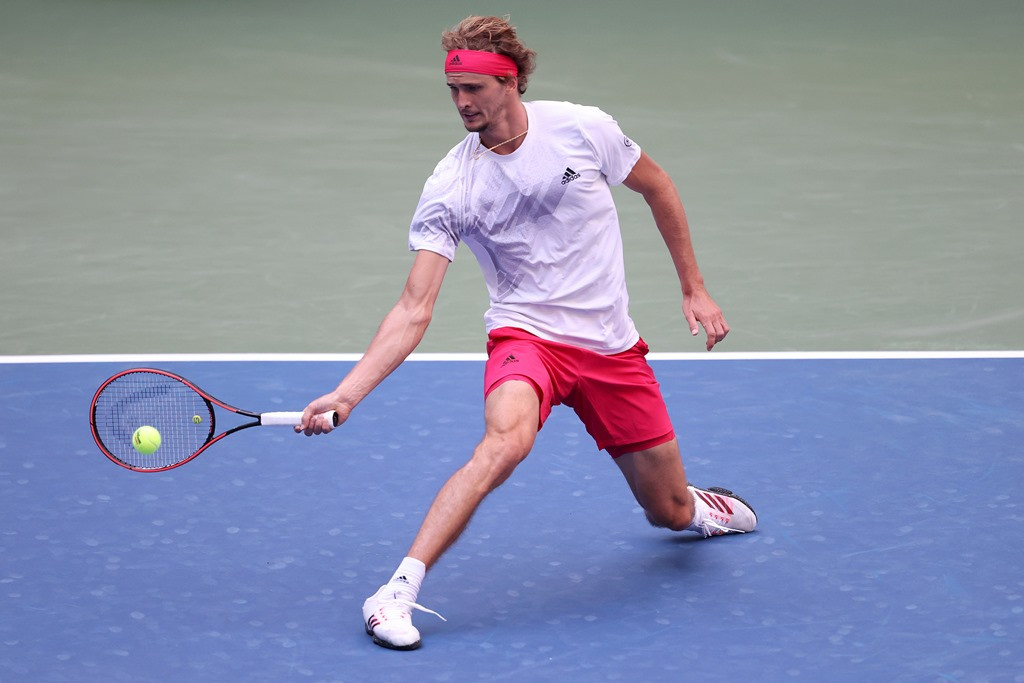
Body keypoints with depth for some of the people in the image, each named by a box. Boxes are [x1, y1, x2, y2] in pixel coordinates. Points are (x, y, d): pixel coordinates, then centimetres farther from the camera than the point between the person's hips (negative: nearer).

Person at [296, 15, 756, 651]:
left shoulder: (583, 129, -9)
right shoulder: (450, 188, -12)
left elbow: (658, 187, 9)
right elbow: (415, 310, -15)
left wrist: (695, 288, 10)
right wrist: (347, 392, -26)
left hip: (612, 346, 2)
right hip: (527, 335, -2)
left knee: (670, 513, 9)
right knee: (505, 438, -37)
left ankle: (696, 504, 50)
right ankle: (398, 591, -34)